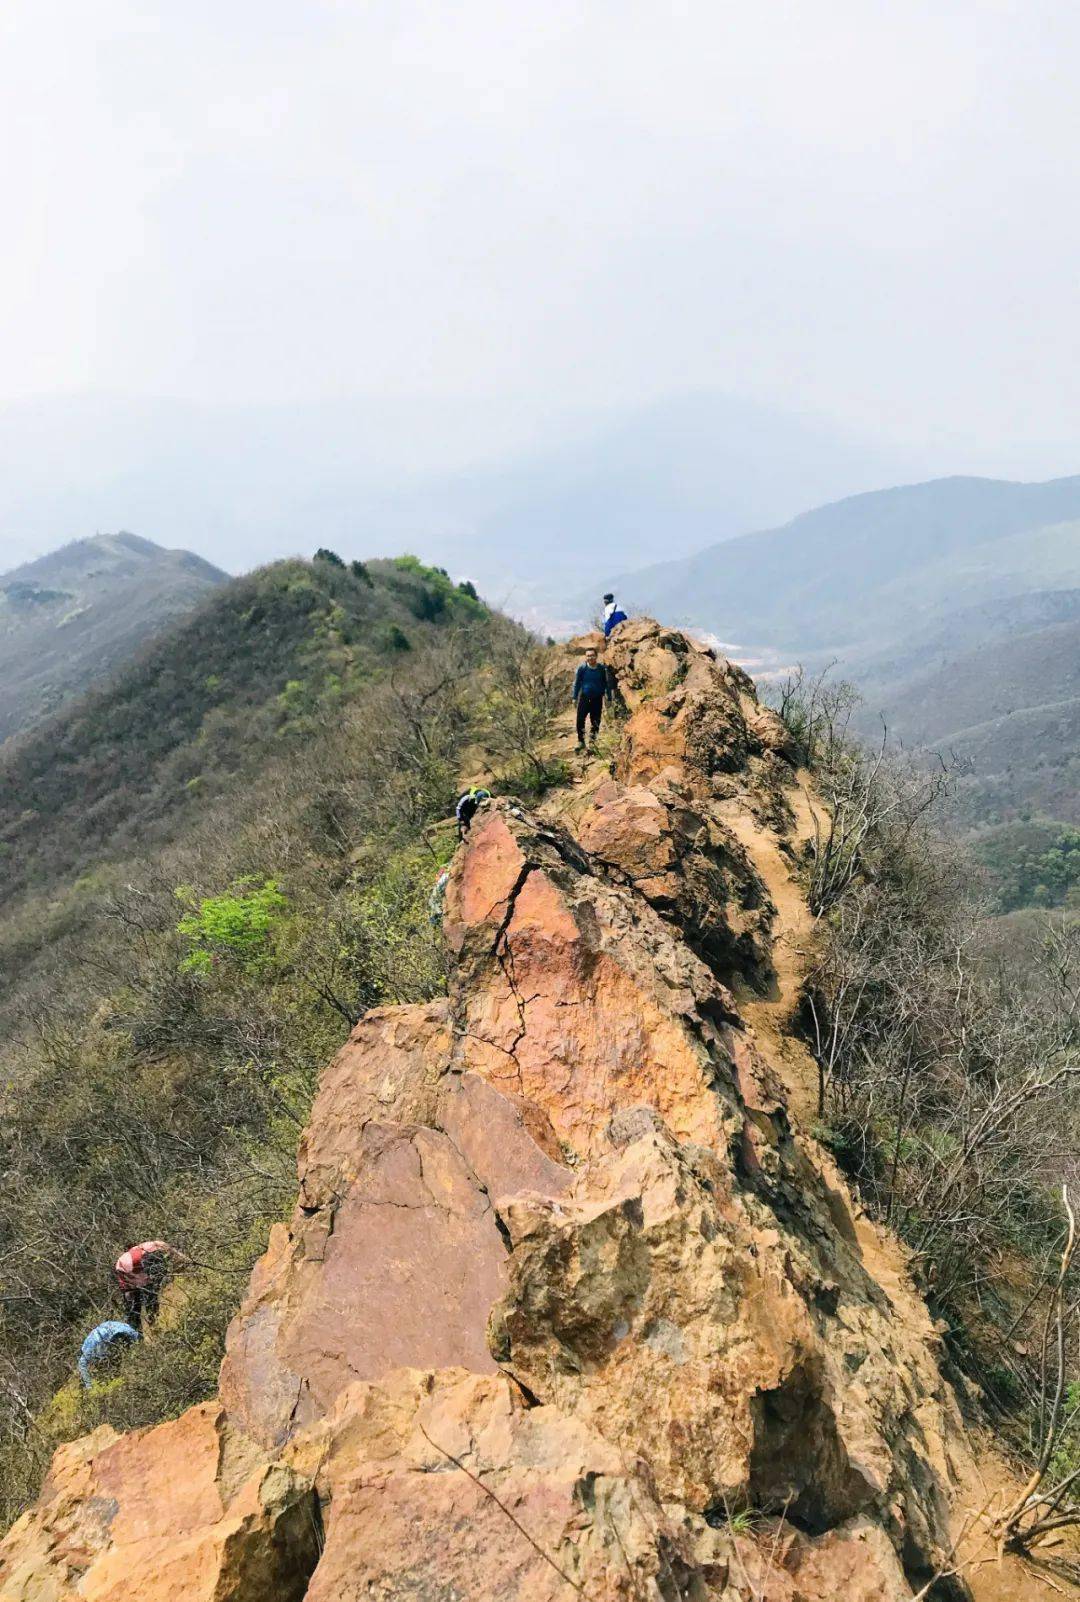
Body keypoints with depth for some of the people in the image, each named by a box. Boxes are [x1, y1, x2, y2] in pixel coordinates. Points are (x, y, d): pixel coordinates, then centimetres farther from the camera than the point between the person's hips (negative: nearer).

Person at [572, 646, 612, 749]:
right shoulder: (582, 668, -6)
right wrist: (575, 698, 3)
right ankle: (581, 741, 7)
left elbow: (607, 684, 5)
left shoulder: (602, 668, -5)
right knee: (580, 720, -7)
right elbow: (576, 683, 4)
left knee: (596, 722, 5)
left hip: (597, 699, 0)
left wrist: (609, 699, 5)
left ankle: (592, 741, 20)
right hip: (584, 698, 0)